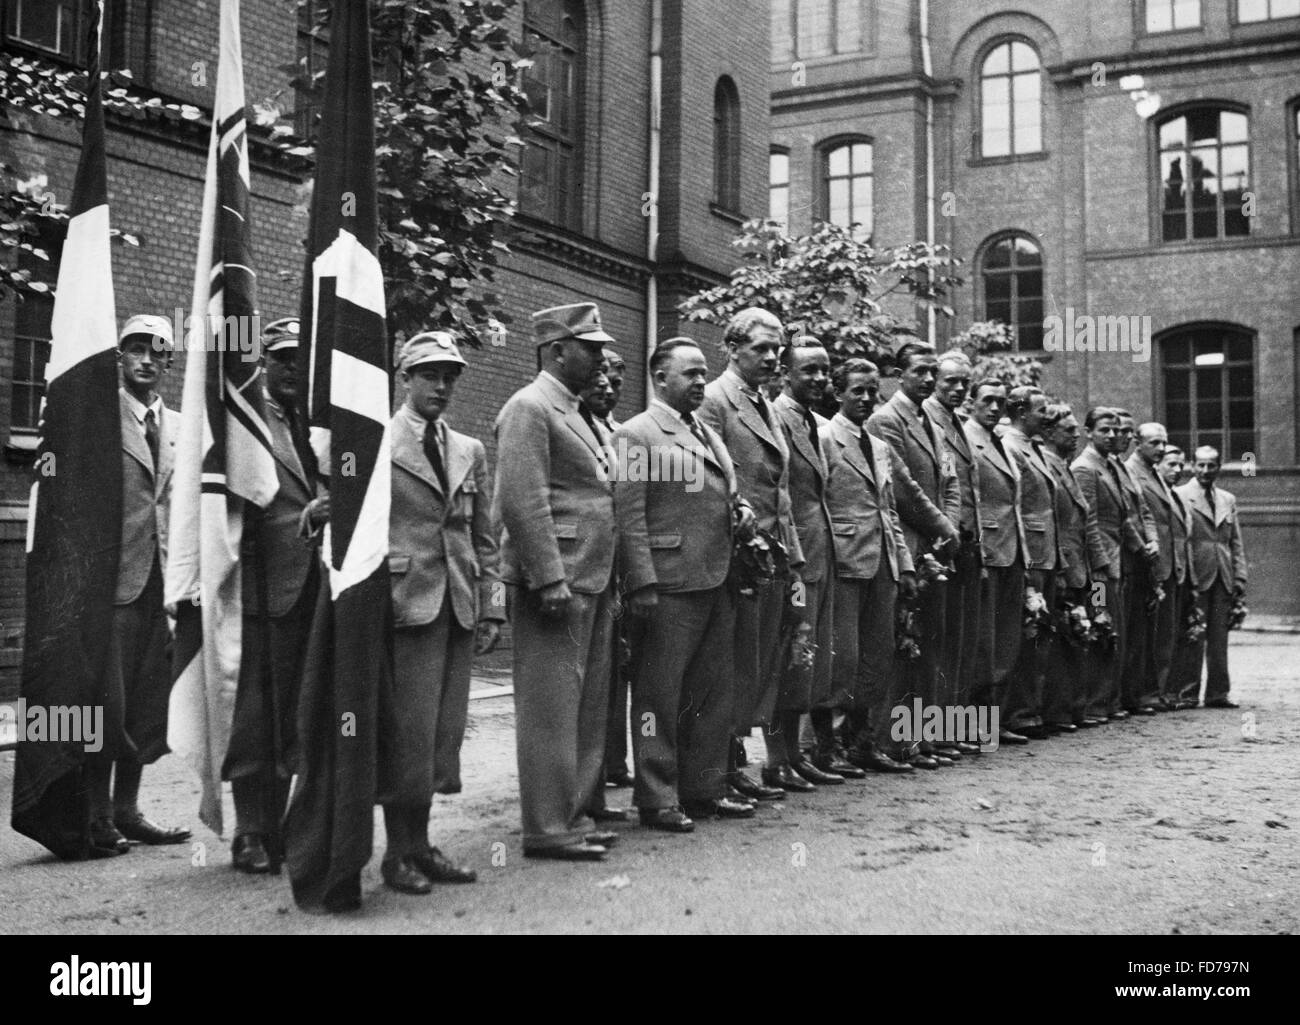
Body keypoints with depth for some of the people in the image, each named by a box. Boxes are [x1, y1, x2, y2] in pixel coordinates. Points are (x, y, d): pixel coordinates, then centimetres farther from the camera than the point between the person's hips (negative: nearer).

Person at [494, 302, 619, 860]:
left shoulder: (575, 412, 20)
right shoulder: (529, 408, -9)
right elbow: (523, 502, -18)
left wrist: (607, 580, 18)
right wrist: (550, 579, -22)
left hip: (592, 583, 10)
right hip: (556, 582, -10)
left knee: (588, 708, 14)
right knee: (550, 706, -4)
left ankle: (573, 815, 23)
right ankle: (547, 829, 3)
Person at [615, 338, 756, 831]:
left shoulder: (709, 434, 20)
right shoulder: (636, 435, -6)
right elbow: (629, 515, -12)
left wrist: (742, 510, 6)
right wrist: (642, 585, -19)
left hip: (717, 586, 8)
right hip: (669, 588, -8)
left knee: (715, 693, 13)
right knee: (660, 697, 0)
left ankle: (705, 788, 25)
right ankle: (657, 800, 9)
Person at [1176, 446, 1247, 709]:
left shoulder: (1228, 499, 17)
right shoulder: (1180, 496, -1)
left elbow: (1236, 543, 17)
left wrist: (1239, 578, 7)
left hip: (1223, 580, 5)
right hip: (1195, 579, -5)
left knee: (1219, 638, 6)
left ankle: (1218, 693, 11)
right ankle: (1188, 694, 3)